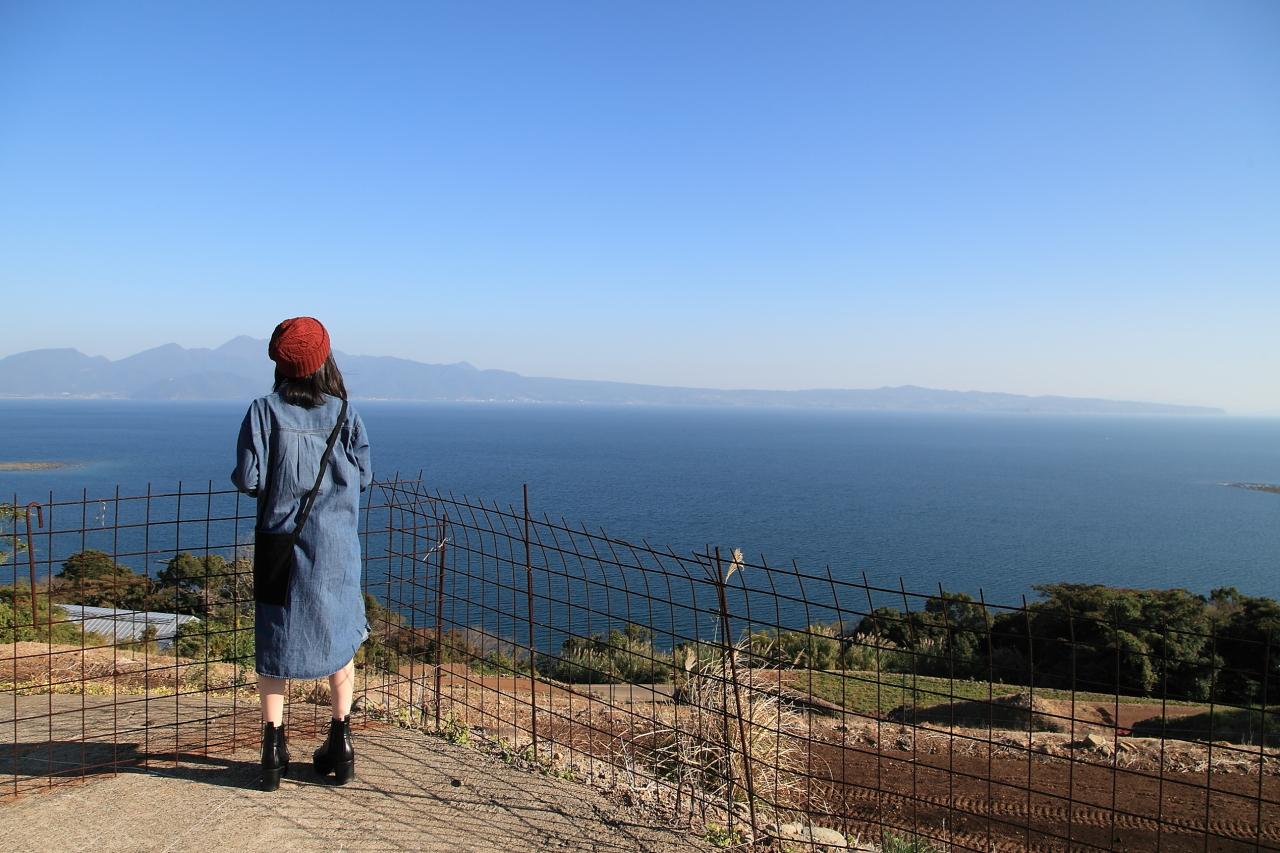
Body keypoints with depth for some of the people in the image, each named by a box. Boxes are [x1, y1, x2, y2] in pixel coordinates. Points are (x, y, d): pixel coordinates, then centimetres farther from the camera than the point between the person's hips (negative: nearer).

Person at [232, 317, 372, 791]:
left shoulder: (264, 411, -8)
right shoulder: (343, 412, -4)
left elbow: (248, 479, -11)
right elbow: (363, 476, -3)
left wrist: (277, 480, 10)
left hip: (281, 543, -1)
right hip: (336, 546, 1)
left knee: (274, 644, 12)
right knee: (339, 639, 15)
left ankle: (274, 747, 13)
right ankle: (340, 742, 20)